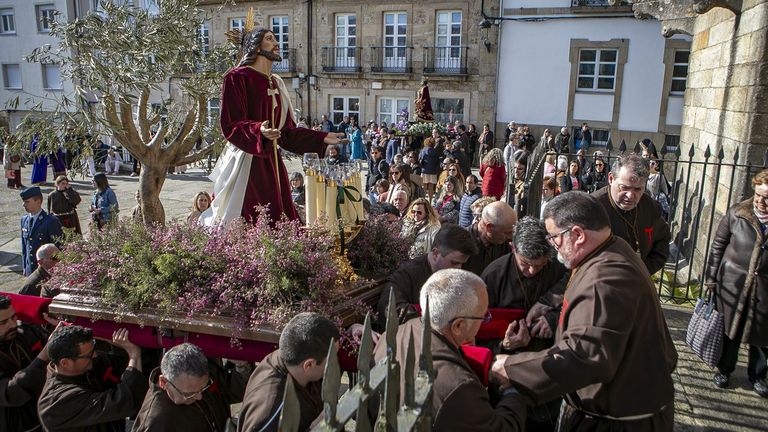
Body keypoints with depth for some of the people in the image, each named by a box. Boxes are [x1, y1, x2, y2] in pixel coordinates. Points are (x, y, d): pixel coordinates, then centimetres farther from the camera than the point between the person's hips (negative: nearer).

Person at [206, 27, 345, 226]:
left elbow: (286, 130, 19)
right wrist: (259, 130, -32)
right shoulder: (237, 78, -4)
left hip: (272, 163, 7)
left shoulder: (276, 84, 19)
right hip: (247, 163, -7)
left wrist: (321, 138, 16)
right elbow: (231, 126, -13)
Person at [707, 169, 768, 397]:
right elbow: (718, 245, -2)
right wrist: (711, 277, -1)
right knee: (730, 327, 15)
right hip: (732, 281, 0)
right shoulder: (737, 212, -9)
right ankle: (724, 369, 34)